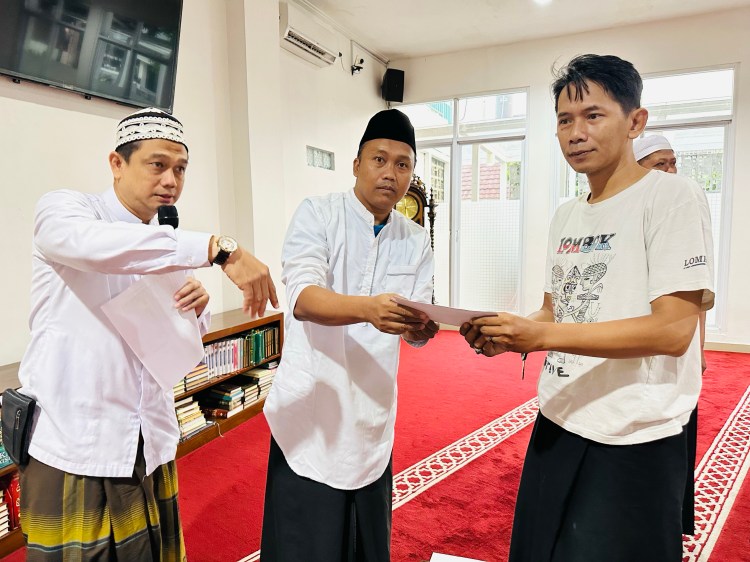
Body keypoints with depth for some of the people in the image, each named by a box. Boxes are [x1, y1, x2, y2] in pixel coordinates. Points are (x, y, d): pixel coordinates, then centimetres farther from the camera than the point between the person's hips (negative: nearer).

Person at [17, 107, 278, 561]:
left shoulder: (168, 242, 8)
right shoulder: (63, 208, -8)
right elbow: (92, 244, -34)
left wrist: (197, 306, -9)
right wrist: (220, 249, -41)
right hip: (72, 446, -5)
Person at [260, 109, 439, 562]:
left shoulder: (417, 240, 5)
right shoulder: (317, 214, -7)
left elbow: (416, 334, 0)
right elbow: (302, 299, -21)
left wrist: (424, 325, -23)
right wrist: (368, 309, -39)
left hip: (373, 417, 4)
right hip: (311, 410, -3)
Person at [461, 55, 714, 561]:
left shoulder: (666, 194, -12)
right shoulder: (565, 216, 10)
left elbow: (673, 330, -20)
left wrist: (540, 336, -26)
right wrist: (508, 337, -6)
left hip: (635, 441, -7)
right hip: (558, 424, 7)